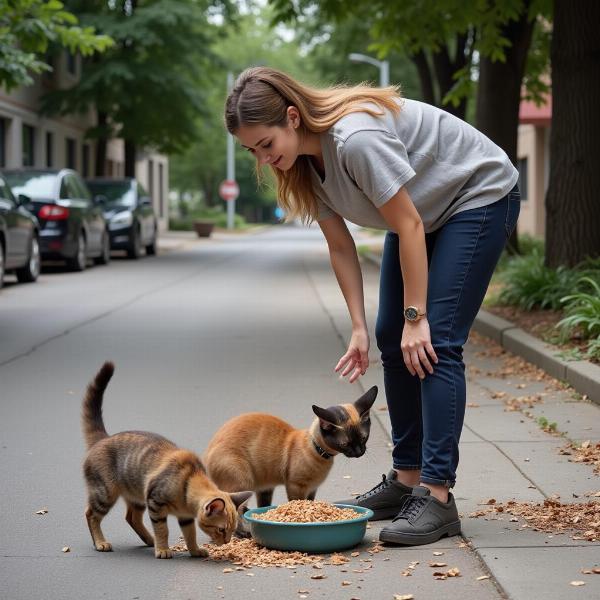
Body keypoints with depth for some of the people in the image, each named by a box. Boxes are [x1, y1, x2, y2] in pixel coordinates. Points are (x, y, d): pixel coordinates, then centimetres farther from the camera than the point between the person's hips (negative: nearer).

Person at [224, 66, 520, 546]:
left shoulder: (356, 138, -34)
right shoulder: (300, 162, -8)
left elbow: (409, 227, -28)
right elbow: (340, 246, -1)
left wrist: (415, 316, -23)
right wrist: (359, 328, -4)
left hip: (480, 197, -9)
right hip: (422, 210, 9)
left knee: (436, 343, -17)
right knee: (391, 339, 5)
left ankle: (437, 496, -17)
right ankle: (406, 479, 14)